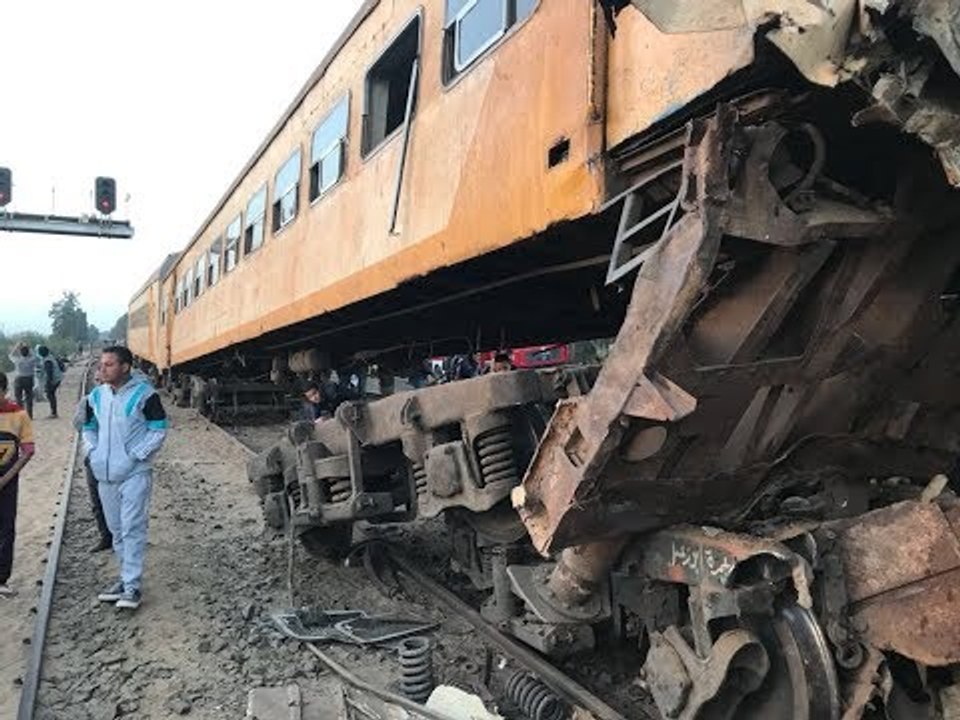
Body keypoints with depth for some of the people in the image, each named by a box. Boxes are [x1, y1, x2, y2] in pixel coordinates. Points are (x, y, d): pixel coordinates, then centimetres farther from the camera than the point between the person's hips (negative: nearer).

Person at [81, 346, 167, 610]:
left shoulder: (144, 394, -11)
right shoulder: (96, 396, 7)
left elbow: (158, 430, -9)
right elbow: (89, 428, 21)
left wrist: (136, 455, -14)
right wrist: (92, 452, 6)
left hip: (135, 473, -6)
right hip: (105, 474, 7)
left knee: (133, 529, -6)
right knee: (116, 530, 16)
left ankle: (133, 586, 0)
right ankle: (127, 577, 29)